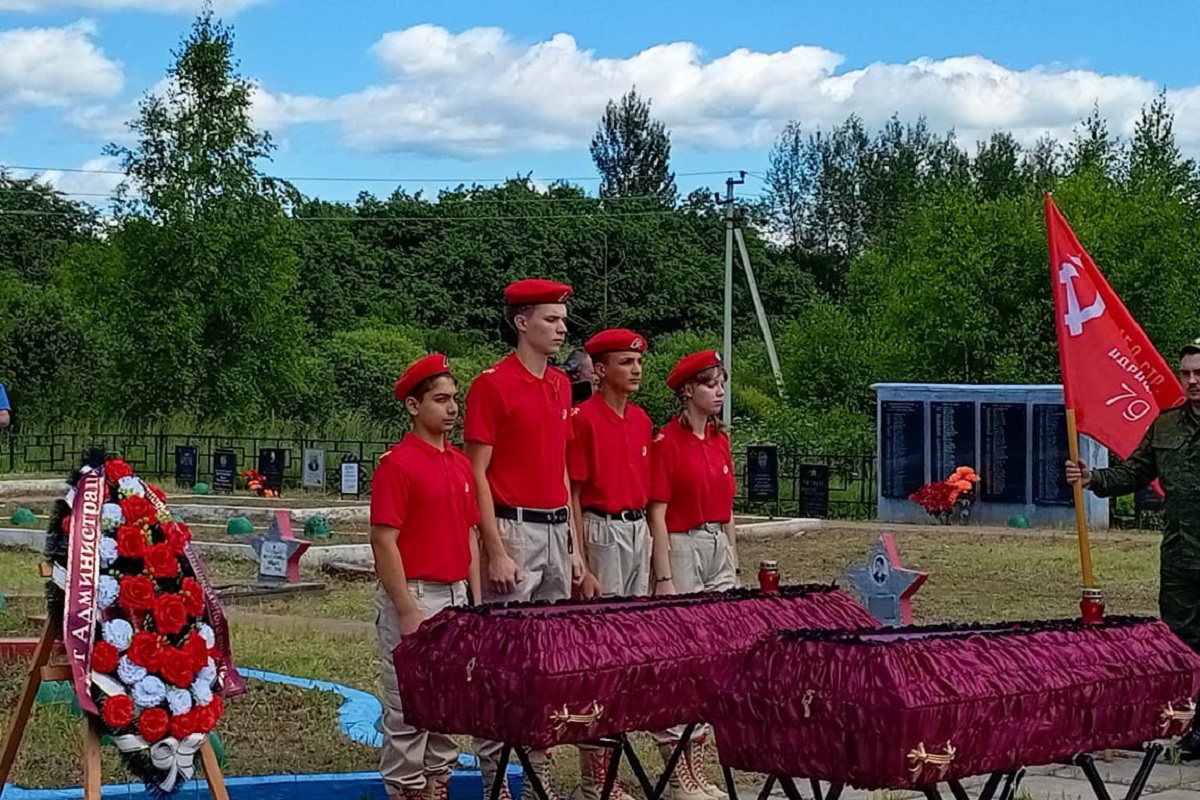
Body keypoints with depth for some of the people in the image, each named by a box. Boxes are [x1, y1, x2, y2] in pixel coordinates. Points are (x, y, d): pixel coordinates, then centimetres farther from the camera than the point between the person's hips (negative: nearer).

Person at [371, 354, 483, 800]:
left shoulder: (461, 465, 11)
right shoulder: (397, 464, -11)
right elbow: (384, 542, -15)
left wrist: (476, 600, 10)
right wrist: (408, 612, -18)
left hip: (456, 596, 7)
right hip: (414, 596, -7)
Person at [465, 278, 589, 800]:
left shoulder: (561, 386, 13)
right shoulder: (492, 385, -9)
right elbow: (478, 475, -11)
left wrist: (574, 545, 14)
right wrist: (496, 552, -16)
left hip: (557, 529, 7)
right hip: (514, 529, -7)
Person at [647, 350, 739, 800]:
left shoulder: (720, 439, 11)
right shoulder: (667, 441, -10)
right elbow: (658, 513, -12)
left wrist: (733, 564, 14)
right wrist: (664, 578, -16)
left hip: (719, 548, 7)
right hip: (682, 547, -7)